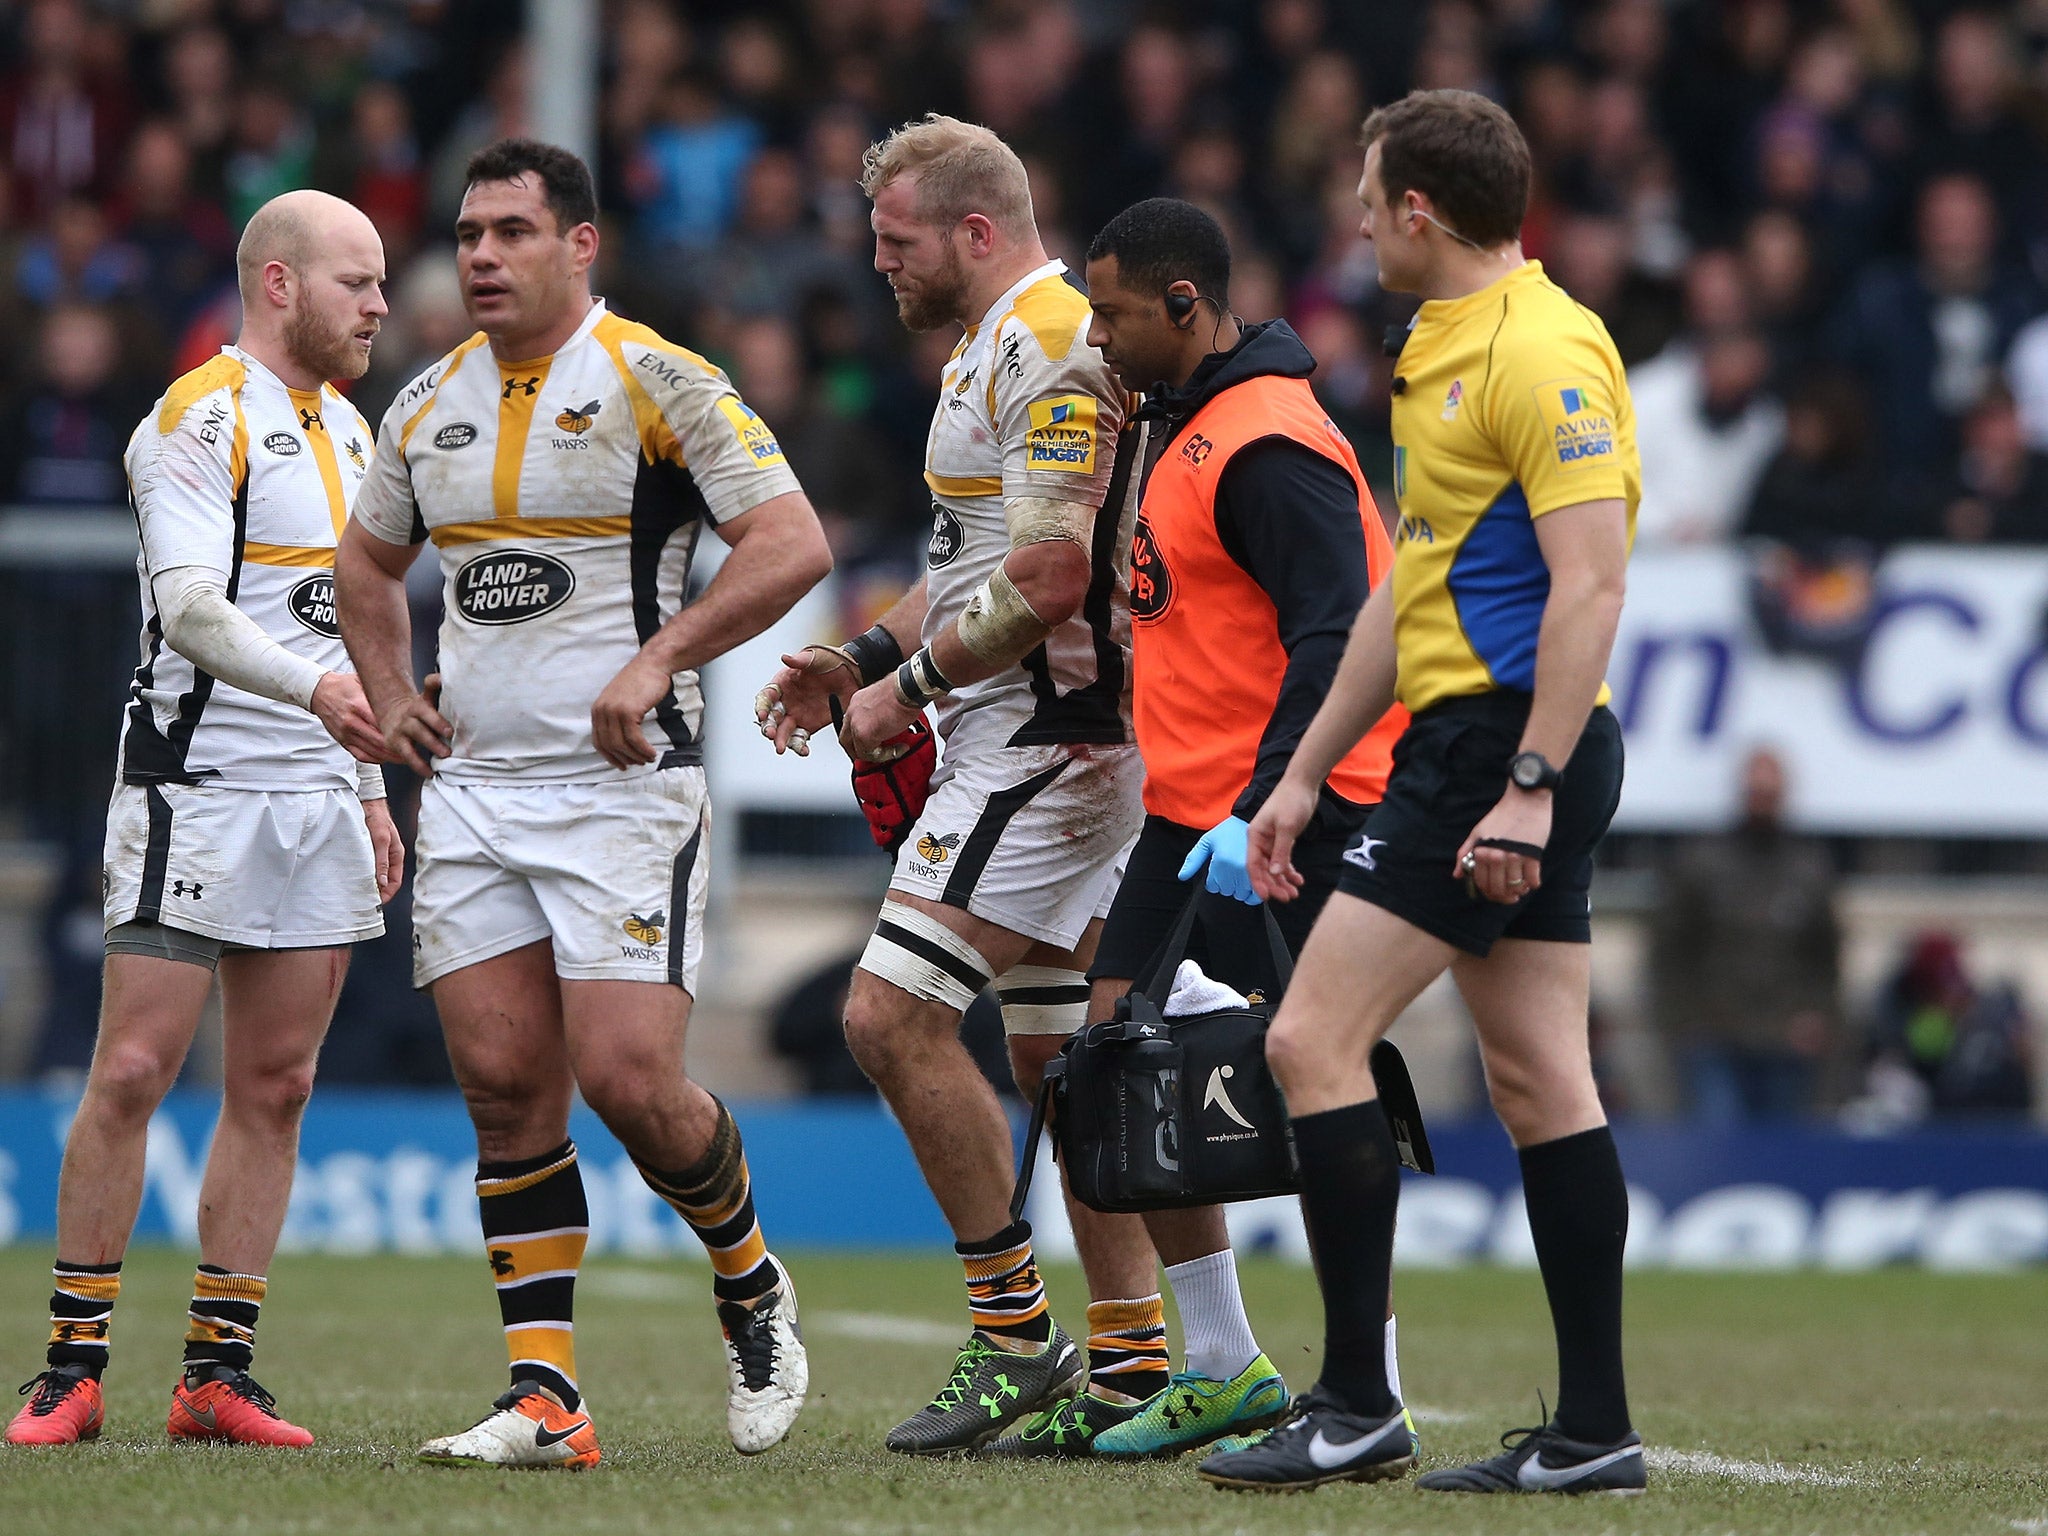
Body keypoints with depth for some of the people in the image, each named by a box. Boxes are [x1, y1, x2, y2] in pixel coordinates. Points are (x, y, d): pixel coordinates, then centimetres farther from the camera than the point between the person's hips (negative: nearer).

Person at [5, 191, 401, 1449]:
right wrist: (316, 690, -36)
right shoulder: (199, 420, -10)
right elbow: (193, 610, -21)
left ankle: (218, 1372, 8)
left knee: (276, 1084, 4)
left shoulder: (349, 430, 16)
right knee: (134, 1071, -8)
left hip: (316, 802, 8)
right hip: (196, 789, -8)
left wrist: (372, 791, 20)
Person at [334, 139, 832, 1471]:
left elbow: (792, 542, -12)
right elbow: (368, 560, 29)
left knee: (627, 1079, -12)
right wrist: (391, 698, 15)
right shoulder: (431, 403, 12)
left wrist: (659, 660, -18)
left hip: (623, 784, -6)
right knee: (505, 1087, 0)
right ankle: (545, 1397, 2)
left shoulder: (657, 383, -7)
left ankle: (753, 1287, 16)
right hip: (471, 789, 6)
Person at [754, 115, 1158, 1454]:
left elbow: (1047, 582, -23)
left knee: (895, 1016, -14)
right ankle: (1133, 1363, 13)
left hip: (1043, 737, -11)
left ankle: (1015, 1331, -9)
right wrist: (863, 656, 17)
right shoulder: (1004, 347, 18)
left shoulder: (1051, 350, -16)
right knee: (1058, 1050, 11)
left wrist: (909, 688, -14)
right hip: (1035, 741, 11)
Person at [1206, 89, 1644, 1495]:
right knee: (1539, 1083, 7)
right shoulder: (1445, 352, 19)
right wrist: (1307, 772, 24)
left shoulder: (1541, 351, -14)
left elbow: (1592, 581, -21)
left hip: (1504, 742, -10)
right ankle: (1594, 1430, 6)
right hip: (1480, 750, 10)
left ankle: (1356, 1406, -8)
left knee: (1314, 1040, -10)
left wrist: (1528, 785, -26)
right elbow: (1411, 587, 25)